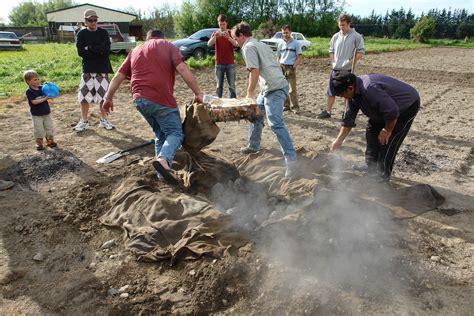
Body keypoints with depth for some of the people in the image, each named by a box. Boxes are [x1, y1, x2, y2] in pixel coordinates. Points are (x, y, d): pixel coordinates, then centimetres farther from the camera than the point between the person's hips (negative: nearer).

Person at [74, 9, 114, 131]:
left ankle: (104, 120, 17)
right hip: (87, 69, 1)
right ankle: (84, 121, 13)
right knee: (84, 95, 1)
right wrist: (98, 51, -12)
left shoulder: (103, 33, 2)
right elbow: (80, 52, -8)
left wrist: (89, 48, -11)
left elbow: (106, 49, -13)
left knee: (103, 94, 2)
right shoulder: (82, 34, 4)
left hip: (102, 69, -1)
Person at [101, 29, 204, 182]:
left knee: (161, 135, 18)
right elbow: (183, 69, -4)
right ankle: (163, 159, -27)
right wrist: (198, 93, -3)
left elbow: (118, 77, 22)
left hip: (139, 100, 5)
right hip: (161, 99, -5)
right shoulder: (167, 45, 12)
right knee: (175, 133, 1)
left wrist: (108, 98, 29)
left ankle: (162, 175, 13)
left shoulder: (135, 51, 25)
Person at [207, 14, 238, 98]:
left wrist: (228, 37, -33)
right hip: (219, 64, 0)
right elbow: (209, 44, -12)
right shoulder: (215, 33, 4)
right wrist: (215, 37, -31)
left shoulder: (231, 33, 3)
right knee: (219, 85, 4)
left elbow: (236, 44, -15)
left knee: (232, 85, 1)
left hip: (230, 63, 0)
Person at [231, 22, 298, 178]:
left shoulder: (248, 47, -5)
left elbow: (254, 71, -16)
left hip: (275, 88, -10)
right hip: (270, 88, 10)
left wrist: (249, 94, -9)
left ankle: (291, 159, -20)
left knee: (275, 124, -18)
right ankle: (253, 146, 35)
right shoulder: (261, 44, 23)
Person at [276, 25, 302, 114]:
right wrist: (279, 66, 3)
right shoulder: (280, 44, 12)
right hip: (282, 67, 5)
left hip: (290, 68, -5)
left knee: (292, 89, -6)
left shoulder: (296, 43, 0)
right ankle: (286, 105, 17)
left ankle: (295, 107, 0)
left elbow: (300, 57, -2)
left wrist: (294, 67, -12)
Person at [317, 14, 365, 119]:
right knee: (331, 91, 7)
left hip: (348, 70, -4)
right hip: (335, 69, 4)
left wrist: (353, 61, -17)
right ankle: (328, 111, 17)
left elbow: (361, 51, -5)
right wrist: (333, 61, 5)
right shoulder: (336, 36, 8)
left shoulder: (356, 36, -6)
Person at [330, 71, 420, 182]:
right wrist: (339, 140, 4)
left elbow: (392, 112, -36)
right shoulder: (353, 94, -7)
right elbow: (348, 119, 2)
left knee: (388, 142, -13)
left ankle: (382, 179, -1)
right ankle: (371, 170, 22)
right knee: (372, 131, 10)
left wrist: (387, 130, -20)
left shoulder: (370, 89, -39)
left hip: (408, 106, -9)